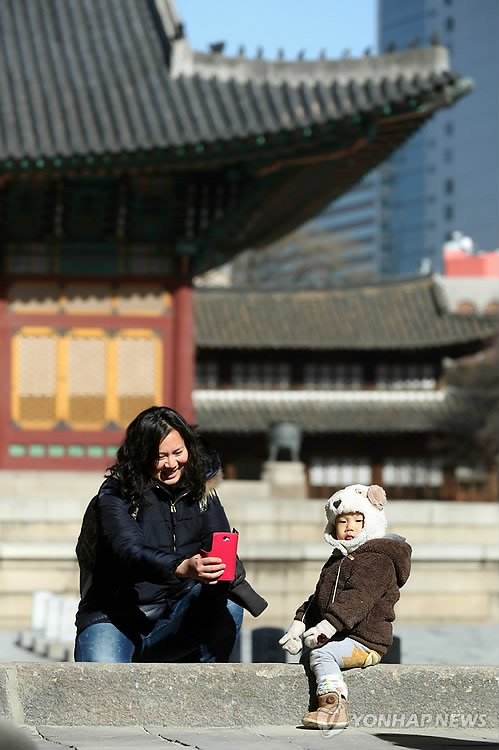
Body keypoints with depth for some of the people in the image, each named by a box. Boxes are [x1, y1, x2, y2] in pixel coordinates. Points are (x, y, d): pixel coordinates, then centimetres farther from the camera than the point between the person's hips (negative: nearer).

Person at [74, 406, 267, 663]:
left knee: (227, 601, -23)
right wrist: (183, 568, -46)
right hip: (115, 620, -4)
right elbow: (130, 553, -28)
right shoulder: (116, 495, -12)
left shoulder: (200, 489, 3)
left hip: (174, 623, 5)